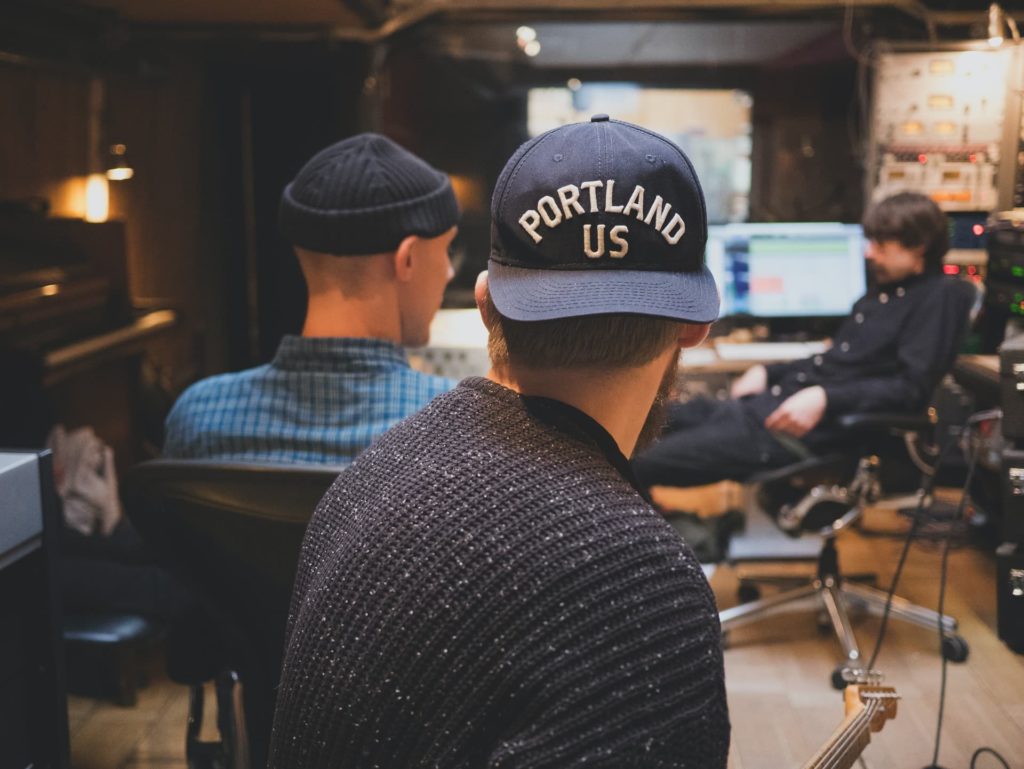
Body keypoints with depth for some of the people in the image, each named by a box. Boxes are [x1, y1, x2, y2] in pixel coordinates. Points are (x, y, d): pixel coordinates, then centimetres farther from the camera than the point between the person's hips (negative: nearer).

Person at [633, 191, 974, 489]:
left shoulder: (940, 296, -4)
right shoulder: (880, 293, 22)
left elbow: (912, 388, -15)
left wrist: (825, 399, -23)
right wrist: (767, 372, 15)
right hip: (773, 401, 10)